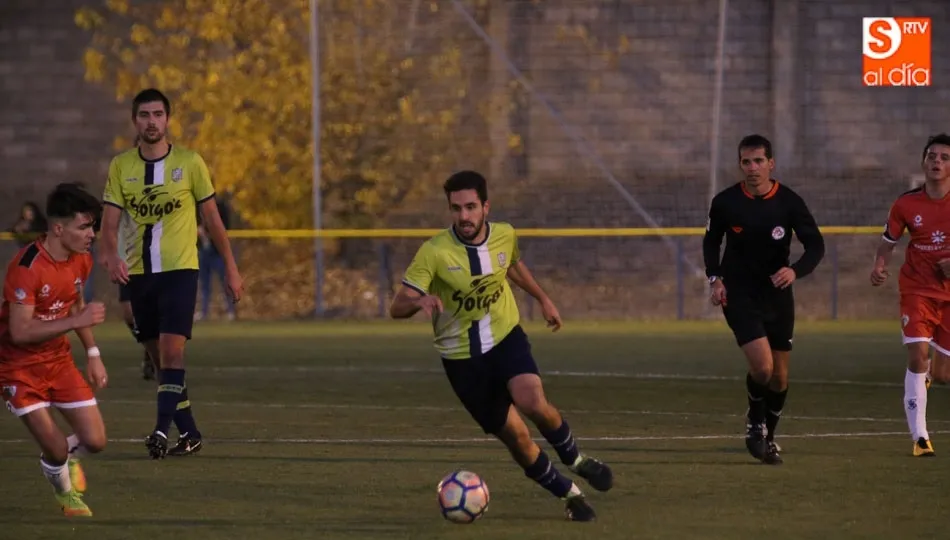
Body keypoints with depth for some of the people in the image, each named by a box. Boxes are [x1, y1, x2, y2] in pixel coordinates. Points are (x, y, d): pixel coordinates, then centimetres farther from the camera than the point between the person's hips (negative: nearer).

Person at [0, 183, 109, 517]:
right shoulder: (27, 267, -27)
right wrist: (77, 321, -33)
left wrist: (92, 354, 12)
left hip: (59, 360, 6)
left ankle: (66, 456, 32)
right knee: (56, 451, -12)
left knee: (95, 441, -3)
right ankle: (64, 488, 22)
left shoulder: (81, 260, -2)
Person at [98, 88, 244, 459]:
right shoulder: (121, 166, 3)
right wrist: (110, 256, -22)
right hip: (138, 272, 4)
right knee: (159, 355, 8)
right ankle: (188, 432, 19)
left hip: (180, 269, -3)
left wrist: (231, 267, 6)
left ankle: (163, 429, -22)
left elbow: (212, 217, 4)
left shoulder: (190, 163, -3)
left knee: (171, 348, -18)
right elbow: (110, 221, -1)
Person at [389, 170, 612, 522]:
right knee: (516, 437, 0)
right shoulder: (434, 253, -20)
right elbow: (397, 308, -22)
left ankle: (575, 460, 2)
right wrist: (421, 299, -43)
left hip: (506, 338, 1)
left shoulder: (504, 236, -8)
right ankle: (569, 494, 22)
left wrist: (542, 298, 25)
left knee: (533, 404, -27)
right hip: (462, 357, -1)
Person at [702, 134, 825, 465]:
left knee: (779, 376, 9)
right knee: (762, 366, -20)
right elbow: (712, 240, 9)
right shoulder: (725, 202, -9)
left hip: (777, 294, 2)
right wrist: (715, 278, -5)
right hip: (739, 295, -2)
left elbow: (815, 245, -8)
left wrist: (795, 271, -27)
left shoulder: (789, 202, -9)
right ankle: (755, 421, 9)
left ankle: (768, 435, 34)